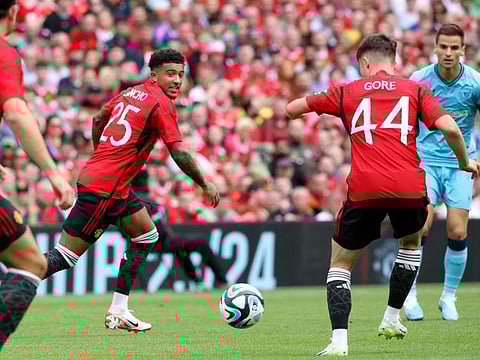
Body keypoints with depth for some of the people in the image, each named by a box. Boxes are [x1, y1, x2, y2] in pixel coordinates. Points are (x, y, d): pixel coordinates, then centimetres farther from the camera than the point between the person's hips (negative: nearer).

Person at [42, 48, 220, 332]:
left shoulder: (132, 92, 13)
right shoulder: (161, 103, -12)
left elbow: (98, 119, 26)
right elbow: (179, 154, -15)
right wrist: (206, 185, -3)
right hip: (104, 189, -10)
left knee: (147, 236, 17)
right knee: (66, 256, -7)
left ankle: (119, 312, 15)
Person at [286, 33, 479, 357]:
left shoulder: (347, 92, 15)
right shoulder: (416, 90, 14)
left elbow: (292, 109, 18)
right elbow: (449, 128, 0)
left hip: (363, 190, -1)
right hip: (409, 187, 1)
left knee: (341, 264, 14)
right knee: (411, 242, 34)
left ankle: (339, 341, -4)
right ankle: (392, 318, 30)